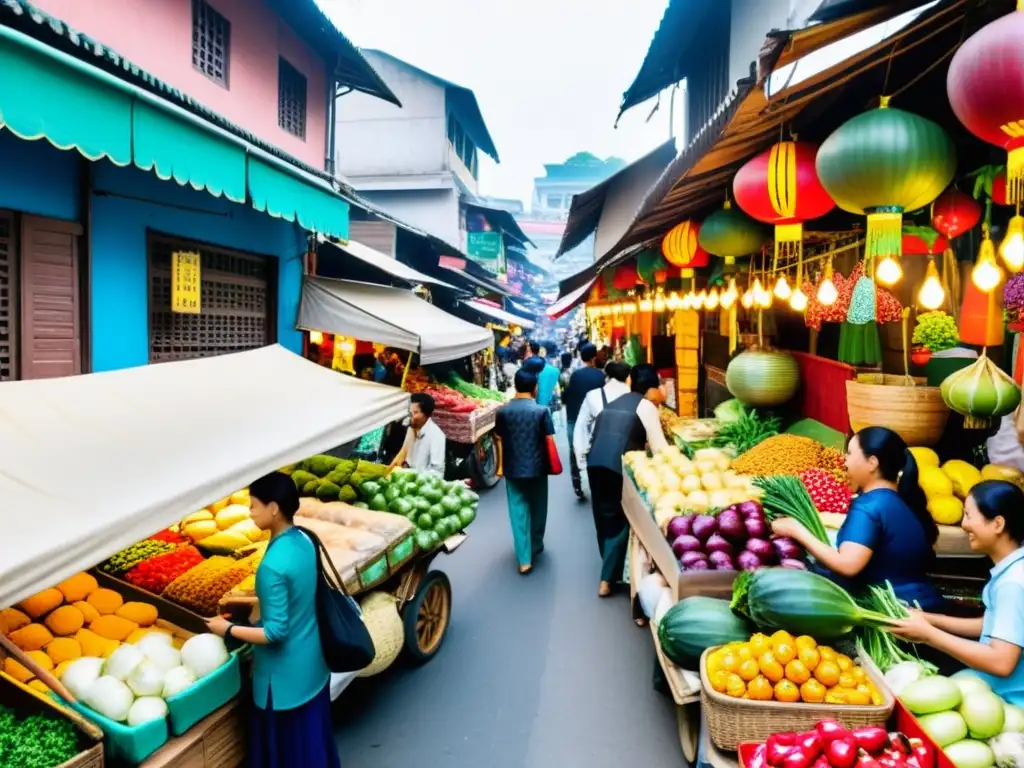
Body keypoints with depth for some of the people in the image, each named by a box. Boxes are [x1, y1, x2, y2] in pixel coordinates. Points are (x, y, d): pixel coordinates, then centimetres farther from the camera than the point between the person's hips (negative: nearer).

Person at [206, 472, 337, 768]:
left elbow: (276, 632, -25)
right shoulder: (303, 541, -5)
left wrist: (228, 629, -14)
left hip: (286, 672, -8)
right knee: (311, 734, 25)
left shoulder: (273, 565, -30)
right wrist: (255, 599, 15)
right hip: (312, 661, 8)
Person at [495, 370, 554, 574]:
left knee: (518, 510, 6)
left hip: (512, 469, 1)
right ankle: (535, 545, 36)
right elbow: (549, 440, -7)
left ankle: (524, 559, 3)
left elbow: (499, 441, 1)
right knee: (537, 508, 19)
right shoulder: (541, 411, -11)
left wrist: (501, 465, 14)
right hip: (537, 467, -1)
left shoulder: (503, 411, -5)